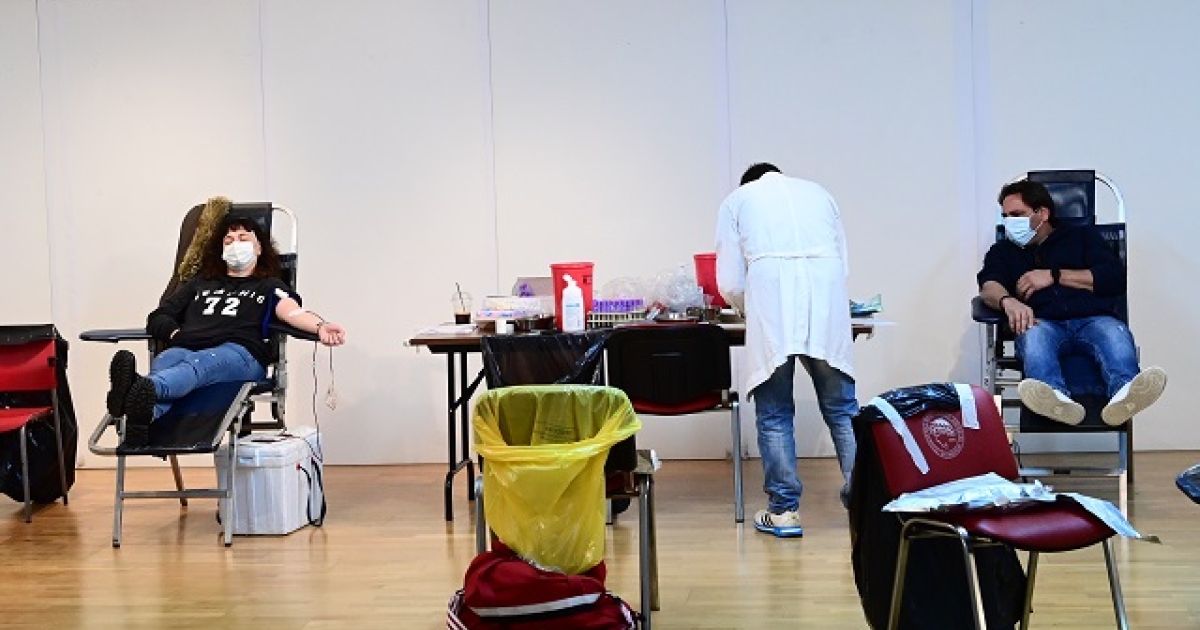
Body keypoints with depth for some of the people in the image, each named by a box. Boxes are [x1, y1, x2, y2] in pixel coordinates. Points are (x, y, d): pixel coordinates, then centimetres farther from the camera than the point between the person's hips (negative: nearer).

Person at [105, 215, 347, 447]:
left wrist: (320, 326, -19)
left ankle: (146, 388, -71)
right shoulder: (199, 283, 39)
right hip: (186, 348, 3)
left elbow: (292, 311, 5)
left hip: (240, 352, -3)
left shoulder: (268, 286, 28)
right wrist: (176, 333, 7)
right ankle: (143, 416, -67)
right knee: (166, 359, -35)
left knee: (197, 363, -38)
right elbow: (157, 318, 32)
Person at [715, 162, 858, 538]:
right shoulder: (817, 192, 29)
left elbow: (730, 284, 13)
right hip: (827, 304, 2)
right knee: (842, 409, 10)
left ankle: (783, 510, 8)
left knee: (774, 415, 6)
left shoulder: (737, 200, 21)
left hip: (770, 299, -2)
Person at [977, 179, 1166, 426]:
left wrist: (1055, 276, 5)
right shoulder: (1003, 251, 30)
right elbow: (989, 286, 7)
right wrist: (1008, 301, -18)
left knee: (1114, 331, -35)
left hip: (1092, 319, 0)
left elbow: (1115, 278, 11)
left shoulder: (1082, 236, 28)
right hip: (1043, 322, 0)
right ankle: (1057, 398, -65)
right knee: (1033, 334, -37)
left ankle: (1123, 394, -64)